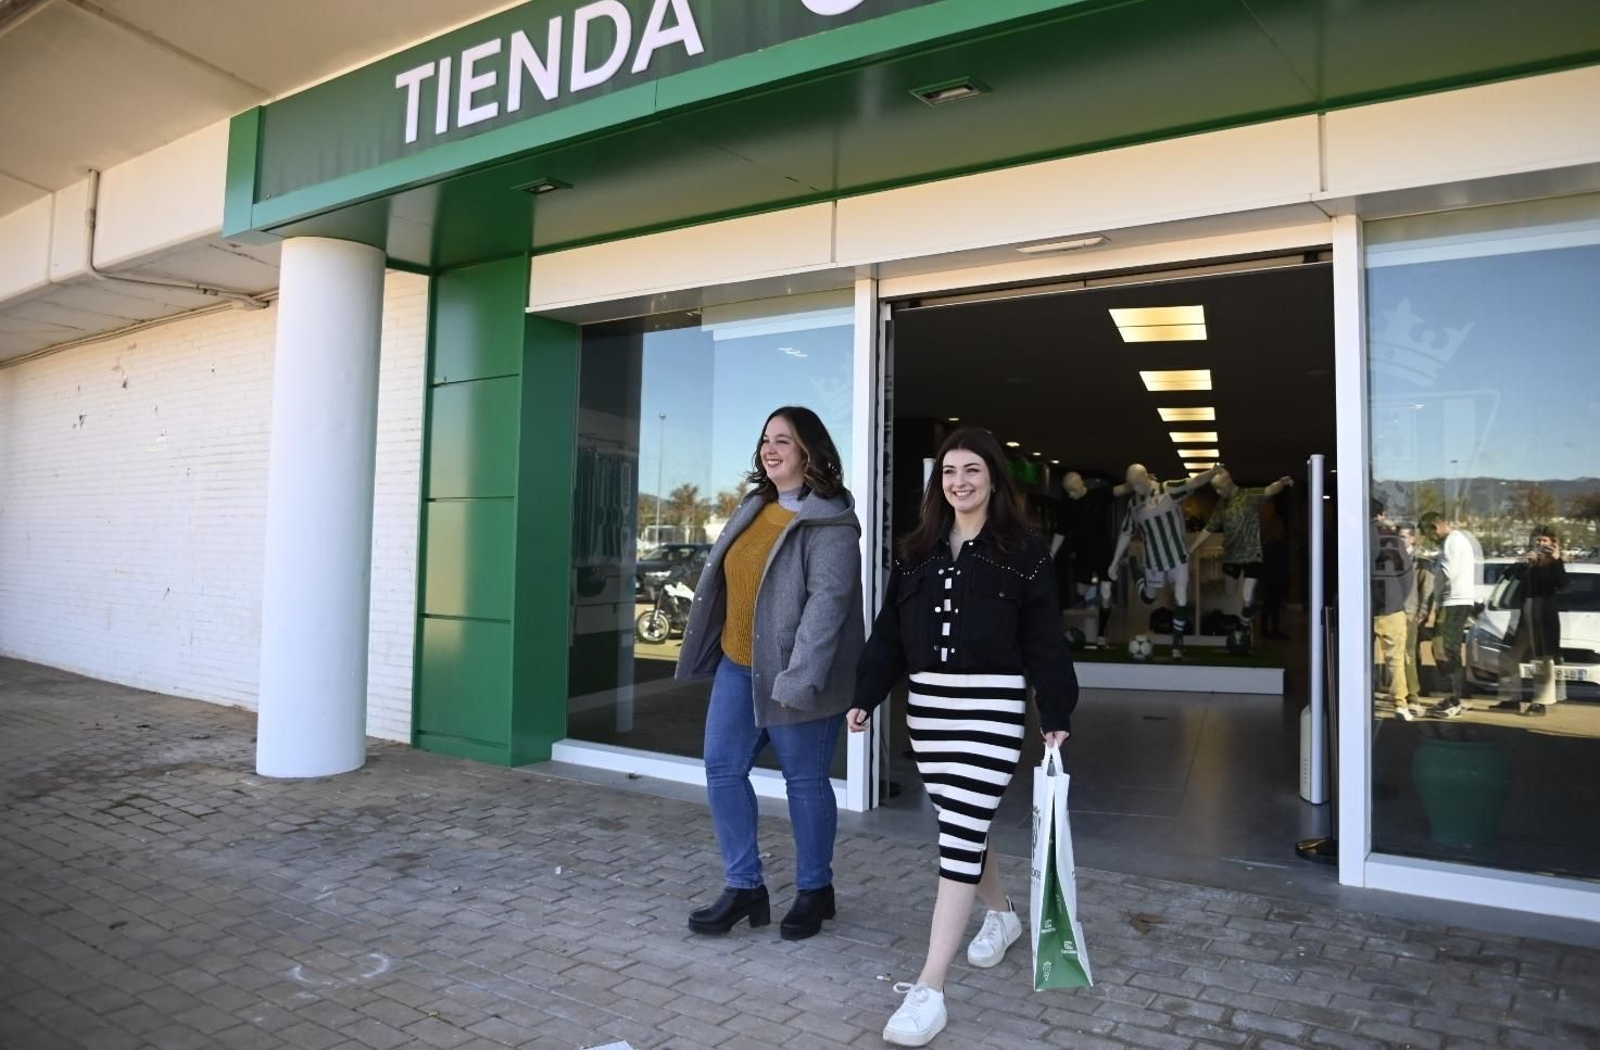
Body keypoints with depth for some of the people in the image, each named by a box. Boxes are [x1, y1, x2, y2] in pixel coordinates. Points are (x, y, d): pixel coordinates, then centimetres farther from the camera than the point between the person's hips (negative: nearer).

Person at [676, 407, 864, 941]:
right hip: (737, 666, 8)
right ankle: (745, 887, 20)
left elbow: (828, 599, -22)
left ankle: (814, 890, 25)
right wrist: (712, 651, 17)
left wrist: (797, 678, -27)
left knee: (805, 781, 6)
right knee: (723, 770, 7)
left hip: (789, 675, -8)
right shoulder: (754, 508, 12)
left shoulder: (828, 521, -14)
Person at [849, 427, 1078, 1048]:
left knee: (960, 836, -8)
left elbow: (1045, 641, -3)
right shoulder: (916, 550, 10)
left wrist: (1057, 715, -6)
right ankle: (1002, 914, 45)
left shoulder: (1024, 553, -3)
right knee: (961, 826, 17)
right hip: (927, 702, 5)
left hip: (992, 704, -5)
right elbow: (889, 632, 10)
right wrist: (865, 697, 5)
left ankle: (929, 991, -5)